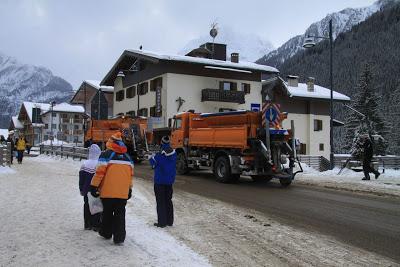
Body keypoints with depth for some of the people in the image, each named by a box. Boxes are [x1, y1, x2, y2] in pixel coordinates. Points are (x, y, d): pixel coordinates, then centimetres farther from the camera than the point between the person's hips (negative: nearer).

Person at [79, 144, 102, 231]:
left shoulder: (84, 164, -3)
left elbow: (81, 179, 3)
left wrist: (81, 189, 13)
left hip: (87, 191, 3)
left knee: (87, 207, 12)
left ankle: (87, 225, 15)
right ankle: (96, 225, 3)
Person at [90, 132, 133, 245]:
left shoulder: (106, 154, -5)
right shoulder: (127, 157, 12)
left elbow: (100, 172, -10)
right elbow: (131, 174, 17)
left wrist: (94, 186, -1)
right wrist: (129, 189, 26)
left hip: (108, 192, -3)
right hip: (123, 193, 3)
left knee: (107, 212, 15)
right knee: (120, 214, 7)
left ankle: (106, 233, 28)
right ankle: (119, 237, 2)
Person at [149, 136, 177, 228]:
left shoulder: (159, 155, -19)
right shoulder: (174, 154, -4)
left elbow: (152, 162, -3)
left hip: (159, 181, -5)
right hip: (170, 181, 5)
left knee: (160, 202, 2)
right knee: (168, 201, 15)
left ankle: (162, 222, 3)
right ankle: (170, 221, 20)